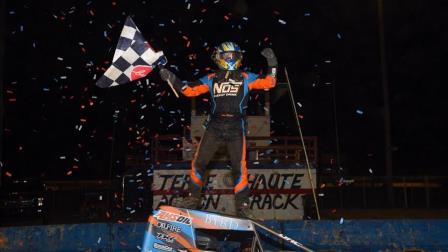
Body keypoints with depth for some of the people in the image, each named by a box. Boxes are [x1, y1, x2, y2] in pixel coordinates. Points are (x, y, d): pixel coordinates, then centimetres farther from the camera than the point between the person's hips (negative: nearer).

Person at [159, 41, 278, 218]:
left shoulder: (245, 78, 9)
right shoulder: (211, 79, 12)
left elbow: (269, 82, 4)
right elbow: (189, 90, 10)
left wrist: (272, 64, -6)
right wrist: (171, 79, 1)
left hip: (236, 128, -1)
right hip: (214, 127, 2)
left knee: (239, 167, -3)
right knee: (198, 162, 0)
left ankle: (242, 206, 9)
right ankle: (193, 199, 18)